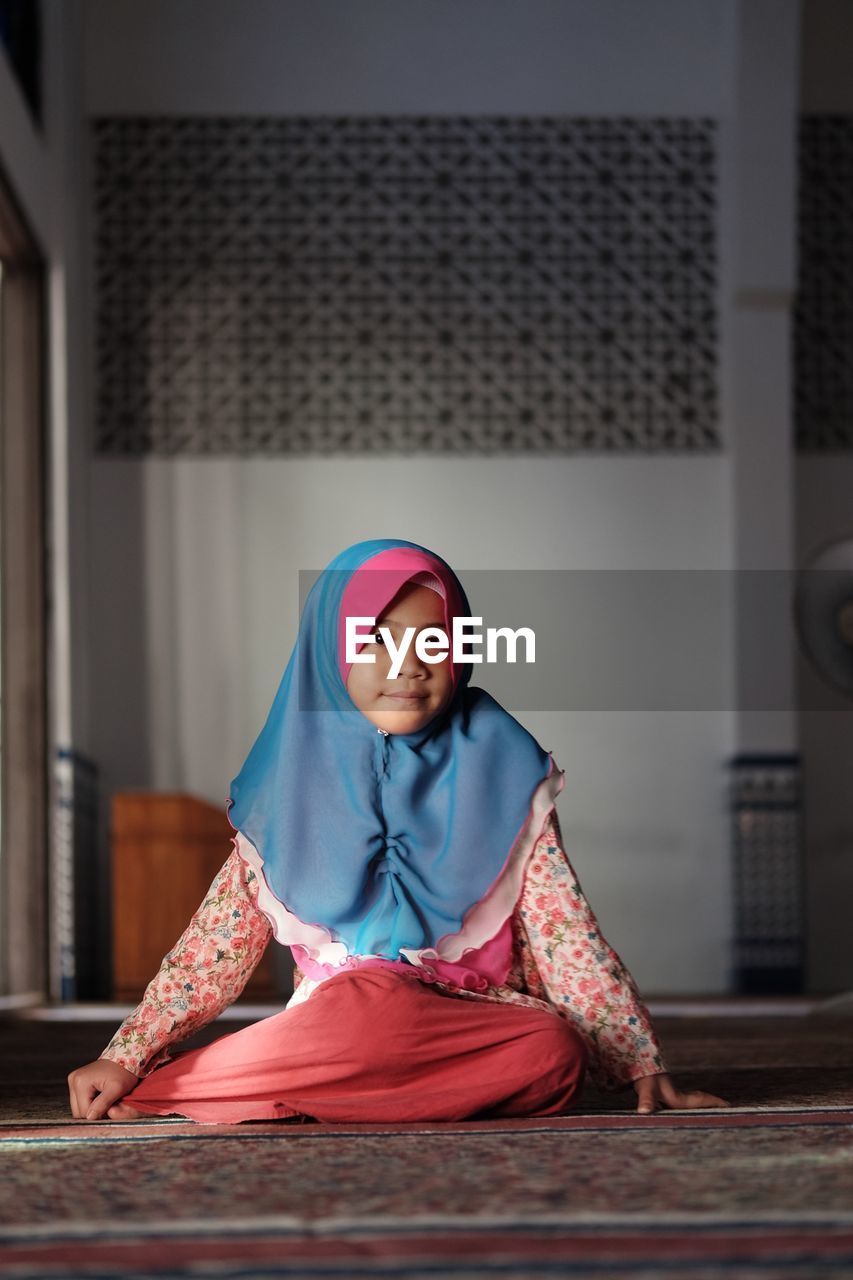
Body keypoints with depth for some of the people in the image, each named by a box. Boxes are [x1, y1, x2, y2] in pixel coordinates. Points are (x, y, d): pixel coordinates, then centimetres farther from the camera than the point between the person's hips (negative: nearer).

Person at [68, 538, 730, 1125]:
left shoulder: (502, 772, 6)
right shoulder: (296, 778, 7)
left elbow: (569, 939, 3)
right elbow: (218, 941, 9)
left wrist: (646, 1067, -5)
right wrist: (123, 1058, 1)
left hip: (473, 1020, 1)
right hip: (329, 1009, -1)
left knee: (556, 1055, -34)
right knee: (363, 1002, -37)